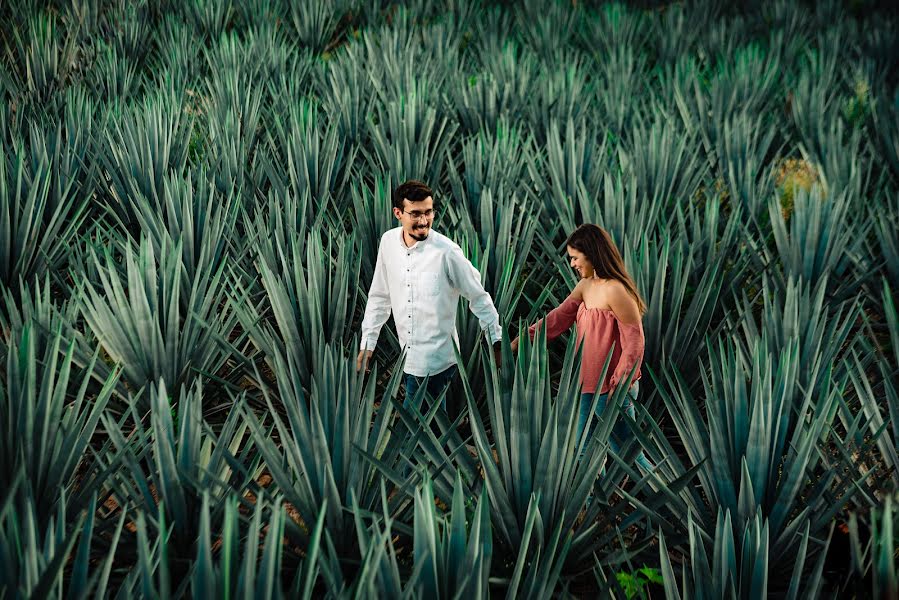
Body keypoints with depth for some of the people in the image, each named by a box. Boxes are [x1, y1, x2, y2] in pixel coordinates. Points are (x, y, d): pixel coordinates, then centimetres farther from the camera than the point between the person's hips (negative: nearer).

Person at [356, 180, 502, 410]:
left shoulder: (446, 251, -18)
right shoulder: (388, 242, -1)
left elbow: (478, 297, -7)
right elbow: (379, 296, 10)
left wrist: (497, 341, -2)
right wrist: (367, 343, 10)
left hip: (435, 361, -5)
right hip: (408, 356, 6)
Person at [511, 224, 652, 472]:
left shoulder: (615, 291, -19)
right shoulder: (586, 286, 8)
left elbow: (634, 343, -20)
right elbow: (557, 318, 9)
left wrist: (618, 388, -20)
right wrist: (518, 343, 2)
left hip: (611, 390, -9)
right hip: (589, 386, 9)